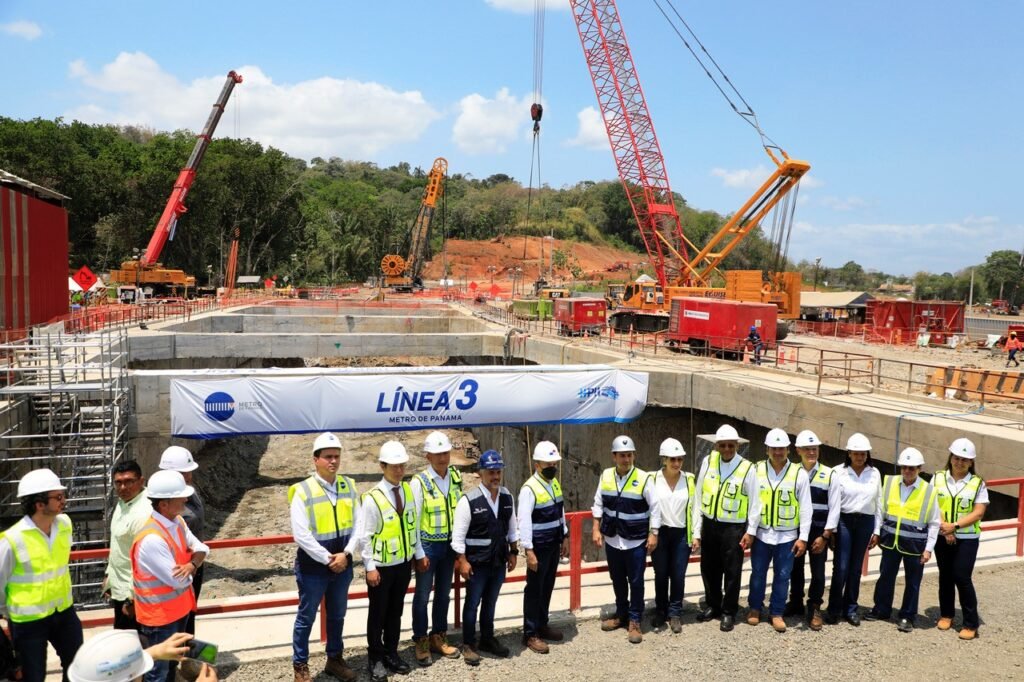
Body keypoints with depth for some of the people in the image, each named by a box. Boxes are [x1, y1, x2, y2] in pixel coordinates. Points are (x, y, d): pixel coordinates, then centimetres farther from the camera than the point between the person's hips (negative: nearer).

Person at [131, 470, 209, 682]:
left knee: (172, 662, 26)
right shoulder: (152, 539, -32)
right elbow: (179, 580, -27)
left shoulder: (177, 521, -4)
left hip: (179, 606, 8)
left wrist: (191, 564, -21)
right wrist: (190, 565, -6)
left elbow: (201, 549, 1)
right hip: (160, 614, -8)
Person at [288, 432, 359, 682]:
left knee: (337, 615, 20)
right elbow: (301, 535, -18)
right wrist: (328, 559, -17)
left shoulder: (349, 486, -1)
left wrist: (346, 553, -12)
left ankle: (335, 659, 38)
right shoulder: (303, 491, -15)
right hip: (313, 566, -4)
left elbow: (357, 524, 0)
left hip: (343, 564, 4)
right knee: (306, 617, 10)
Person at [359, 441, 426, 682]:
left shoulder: (408, 490, -1)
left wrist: (419, 554, 10)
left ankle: (391, 653, 34)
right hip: (381, 566, -5)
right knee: (378, 613, 10)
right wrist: (370, 567, -15)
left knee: (396, 612, 18)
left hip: (404, 563, 5)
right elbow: (365, 536, -15)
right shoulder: (372, 498, -18)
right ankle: (376, 658, 27)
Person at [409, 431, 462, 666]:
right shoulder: (419, 482, -14)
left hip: (450, 545, 5)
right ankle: (421, 642, 22)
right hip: (428, 545, -5)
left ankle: (439, 637, 32)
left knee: (444, 593, 16)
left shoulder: (456, 477, 1)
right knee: (423, 595, 7)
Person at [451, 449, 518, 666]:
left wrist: (513, 553, 11)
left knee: (490, 602, 18)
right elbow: (458, 534, -15)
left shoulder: (507, 496, 0)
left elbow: (512, 528, 11)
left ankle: (487, 639, 34)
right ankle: (468, 644, 22)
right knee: (473, 603, 7)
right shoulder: (469, 500, -17)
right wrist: (462, 561, -16)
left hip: (499, 560, 5)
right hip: (477, 562, -5)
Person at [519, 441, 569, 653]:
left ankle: (542, 625, 32)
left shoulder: (555, 483, 5)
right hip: (539, 547, -7)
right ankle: (530, 634, 14)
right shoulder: (529, 488, -20)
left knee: (547, 587, 17)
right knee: (534, 590, 3)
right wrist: (529, 551, -22)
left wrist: (565, 537, 15)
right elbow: (524, 522, -21)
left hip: (554, 545, 7)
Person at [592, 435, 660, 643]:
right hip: (612, 539, 4)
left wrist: (653, 534, -9)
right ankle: (621, 614, 36)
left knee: (636, 582, 5)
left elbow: (655, 507, -7)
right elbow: (598, 504, 6)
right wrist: (596, 529, 3)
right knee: (618, 580, 17)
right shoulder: (605, 476, -2)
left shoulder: (643, 478, -12)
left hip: (636, 541, -3)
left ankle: (635, 621, 19)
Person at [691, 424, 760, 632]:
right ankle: (712, 605, 36)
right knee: (709, 569, 16)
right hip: (709, 524, 3)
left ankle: (729, 612, 25)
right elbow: (698, 498, 0)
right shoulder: (708, 461, -3)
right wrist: (696, 531, 0)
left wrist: (751, 531, -7)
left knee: (732, 571, 7)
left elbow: (754, 502, -3)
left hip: (733, 528, -3)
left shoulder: (747, 468, -10)